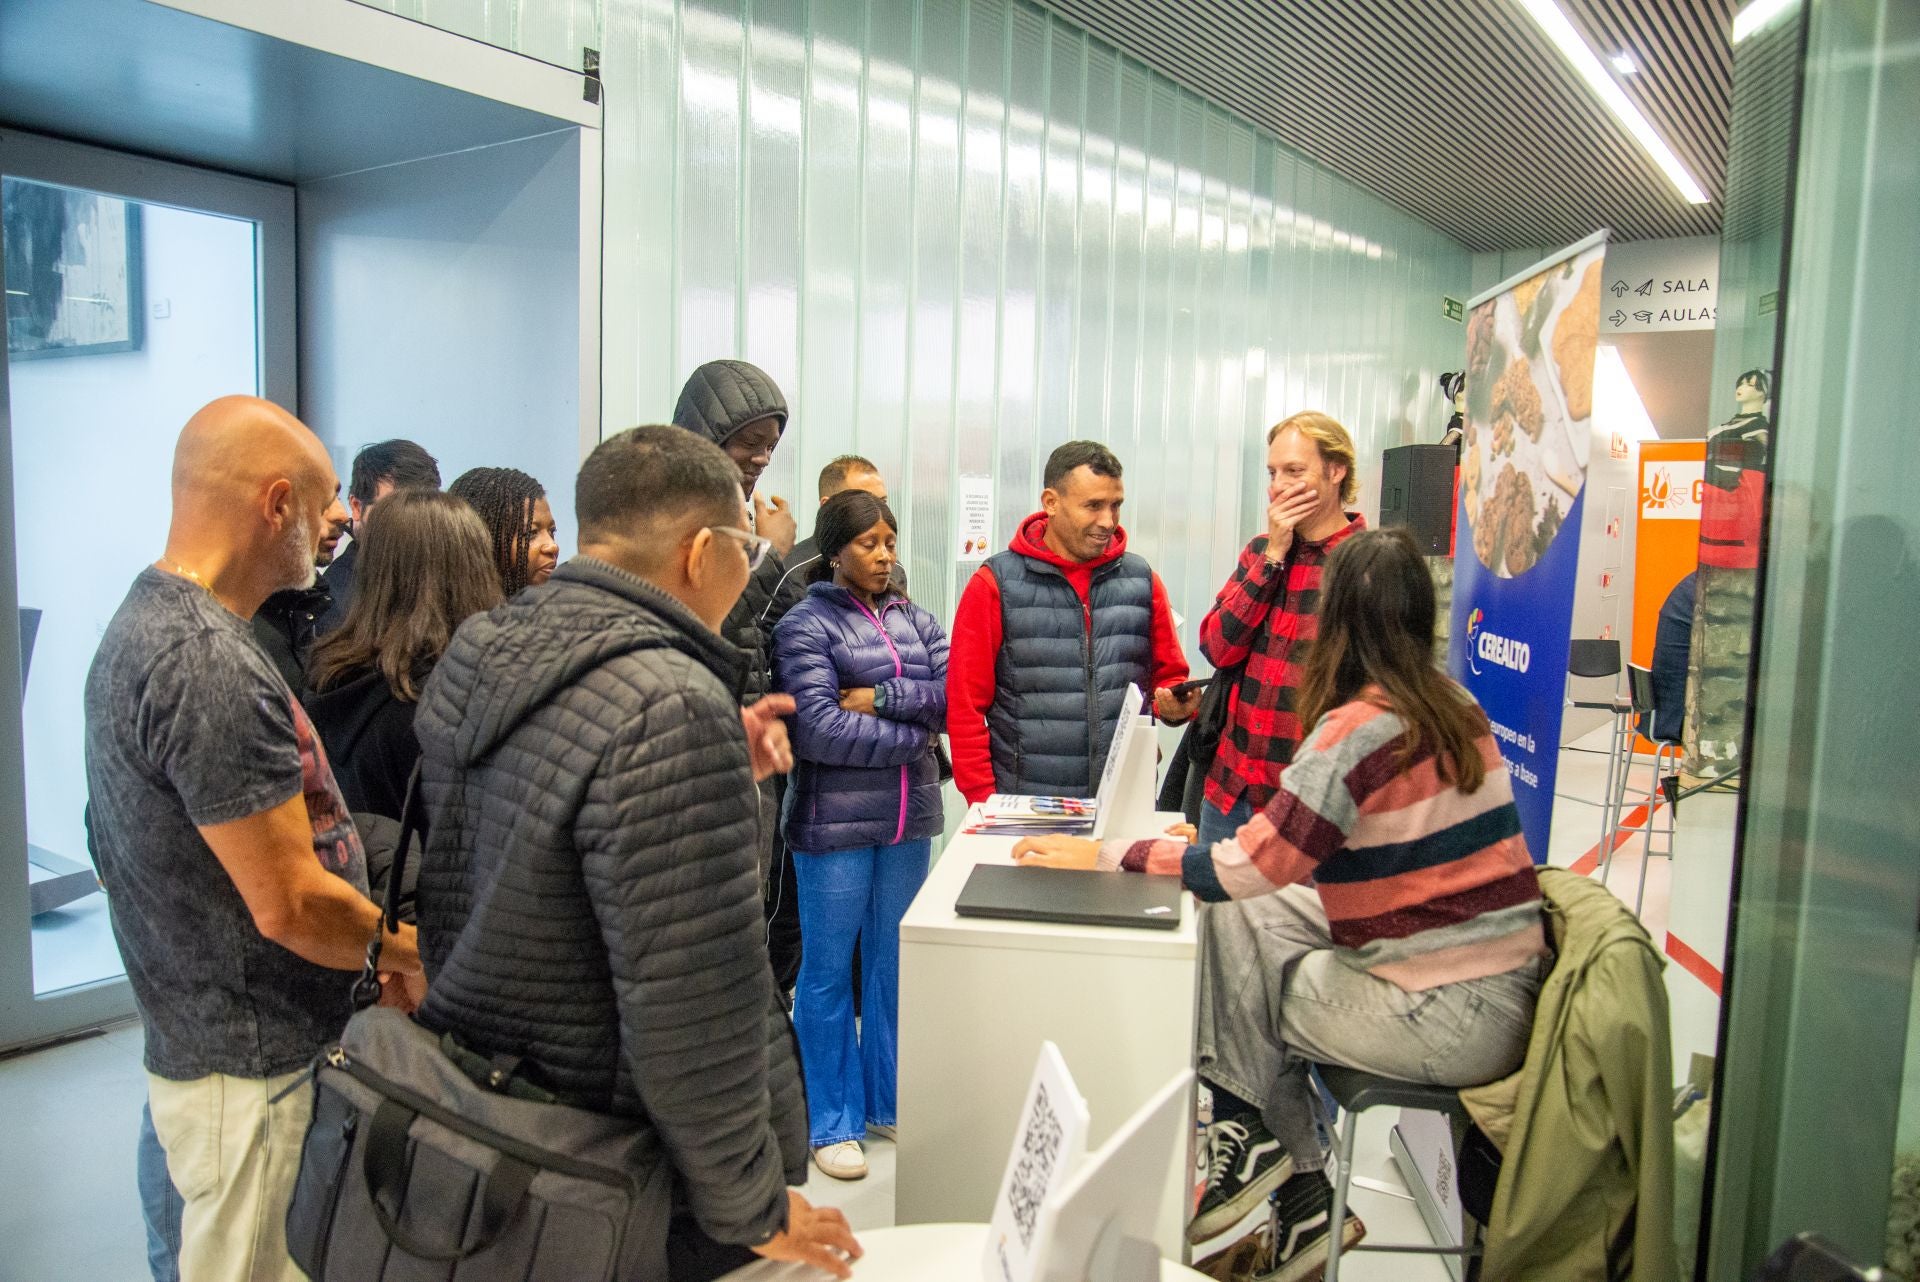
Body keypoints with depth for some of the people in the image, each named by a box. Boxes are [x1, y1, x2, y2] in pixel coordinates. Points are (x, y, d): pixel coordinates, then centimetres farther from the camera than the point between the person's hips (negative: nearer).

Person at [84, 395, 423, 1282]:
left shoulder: (145, 620, 7)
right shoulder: (212, 666, -26)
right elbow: (290, 905, -24)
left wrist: (374, 951, 11)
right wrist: (417, 956, -6)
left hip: (193, 1035, 9)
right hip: (249, 1071, -9)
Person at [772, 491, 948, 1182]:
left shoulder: (914, 619, 10)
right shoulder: (807, 625, -7)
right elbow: (817, 728, -17)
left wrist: (881, 698, -14)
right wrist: (914, 734, -10)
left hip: (909, 817, 6)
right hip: (834, 820, -5)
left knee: (894, 966, 16)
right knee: (829, 973, 6)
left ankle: (888, 1102, 30)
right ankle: (831, 1121, 19)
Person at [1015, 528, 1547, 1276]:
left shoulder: (1360, 726, -20)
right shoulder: (1455, 705, 5)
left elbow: (1250, 868, -20)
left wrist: (1106, 855, -13)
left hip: (1452, 1018, -8)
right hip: (1505, 984, 8)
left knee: (1231, 929, 2)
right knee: (1258, 914, 12)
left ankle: (1250, 1140, 19)